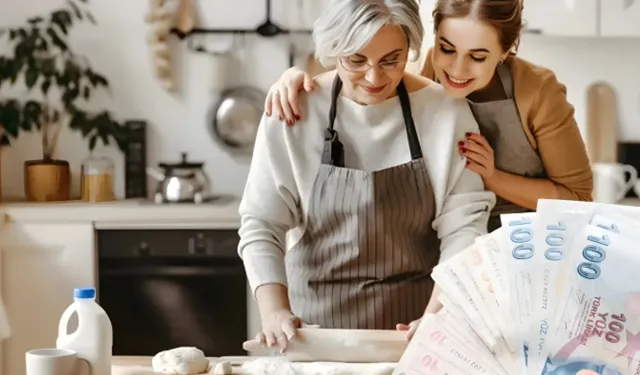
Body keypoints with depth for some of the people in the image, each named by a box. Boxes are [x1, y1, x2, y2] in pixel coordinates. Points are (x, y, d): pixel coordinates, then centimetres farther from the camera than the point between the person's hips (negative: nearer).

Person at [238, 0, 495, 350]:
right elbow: (262, 223, -9)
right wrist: (274, 310, -25)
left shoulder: (446, 111, -9)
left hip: (415, 317, 0)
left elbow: (463, 224, -11)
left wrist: (436, 319, -23)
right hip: (317, 315, 0)